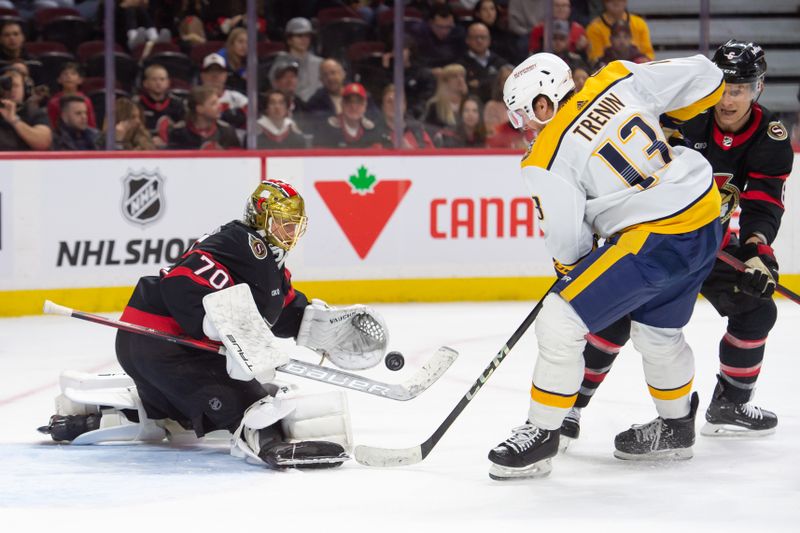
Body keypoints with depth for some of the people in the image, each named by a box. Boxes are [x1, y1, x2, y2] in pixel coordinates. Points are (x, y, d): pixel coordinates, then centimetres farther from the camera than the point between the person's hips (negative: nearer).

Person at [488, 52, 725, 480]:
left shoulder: (548, 159, -11)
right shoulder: (619, 82, 3)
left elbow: (567, 240, -7)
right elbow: (703, 77, 6)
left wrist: (569, 265, 16)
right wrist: (662, 128, 23)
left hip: (654, 240, -8)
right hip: (705, 222, 8)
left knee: (560, 321, -3)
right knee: (657, 332, 28)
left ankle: (541, 434, 5)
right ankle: (676, 427, 45)